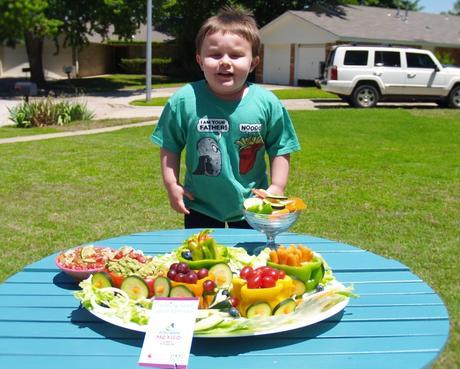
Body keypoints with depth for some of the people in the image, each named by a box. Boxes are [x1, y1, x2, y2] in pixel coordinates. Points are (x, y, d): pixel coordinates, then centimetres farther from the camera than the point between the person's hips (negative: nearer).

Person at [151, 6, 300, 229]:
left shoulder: (267, 103, -13)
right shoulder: (184, 101, -13)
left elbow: (280, 149, -2)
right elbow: (170, 147, -2)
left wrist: (277, 187, -8)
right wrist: (171, 184, -9)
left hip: (251, 207, 1)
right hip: (200, 206, 0)